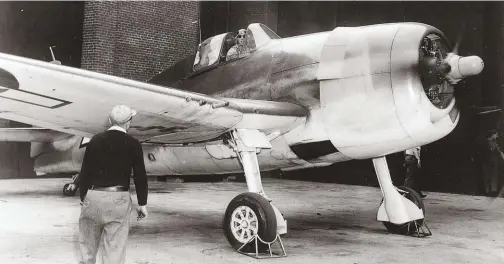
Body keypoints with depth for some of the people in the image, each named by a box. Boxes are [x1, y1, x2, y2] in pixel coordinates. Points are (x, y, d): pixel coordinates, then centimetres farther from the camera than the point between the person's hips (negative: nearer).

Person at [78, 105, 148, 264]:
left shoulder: (96, 140, 2)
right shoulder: (133, 144, -4)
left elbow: (85, 171, 3)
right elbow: (140, 176, -4)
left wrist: (83, 197, 12)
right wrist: (142, 203, 4)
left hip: (94, 196, 2)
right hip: (119, 198, -2)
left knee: (88, 242, 19)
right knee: (115, 247, 5)